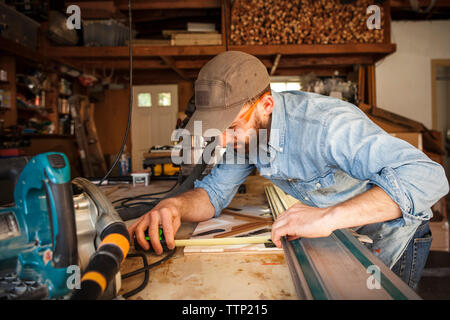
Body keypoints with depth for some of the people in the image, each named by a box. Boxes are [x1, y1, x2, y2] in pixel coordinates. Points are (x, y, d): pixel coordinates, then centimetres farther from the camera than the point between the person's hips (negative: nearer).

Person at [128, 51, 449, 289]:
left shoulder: (324, 123, -40)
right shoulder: (247, 129, -15)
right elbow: (214, 192, -10)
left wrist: (329, 216, -57)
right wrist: (175, 205, -32)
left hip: (391, 234, -5)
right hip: (340, 235, 6)